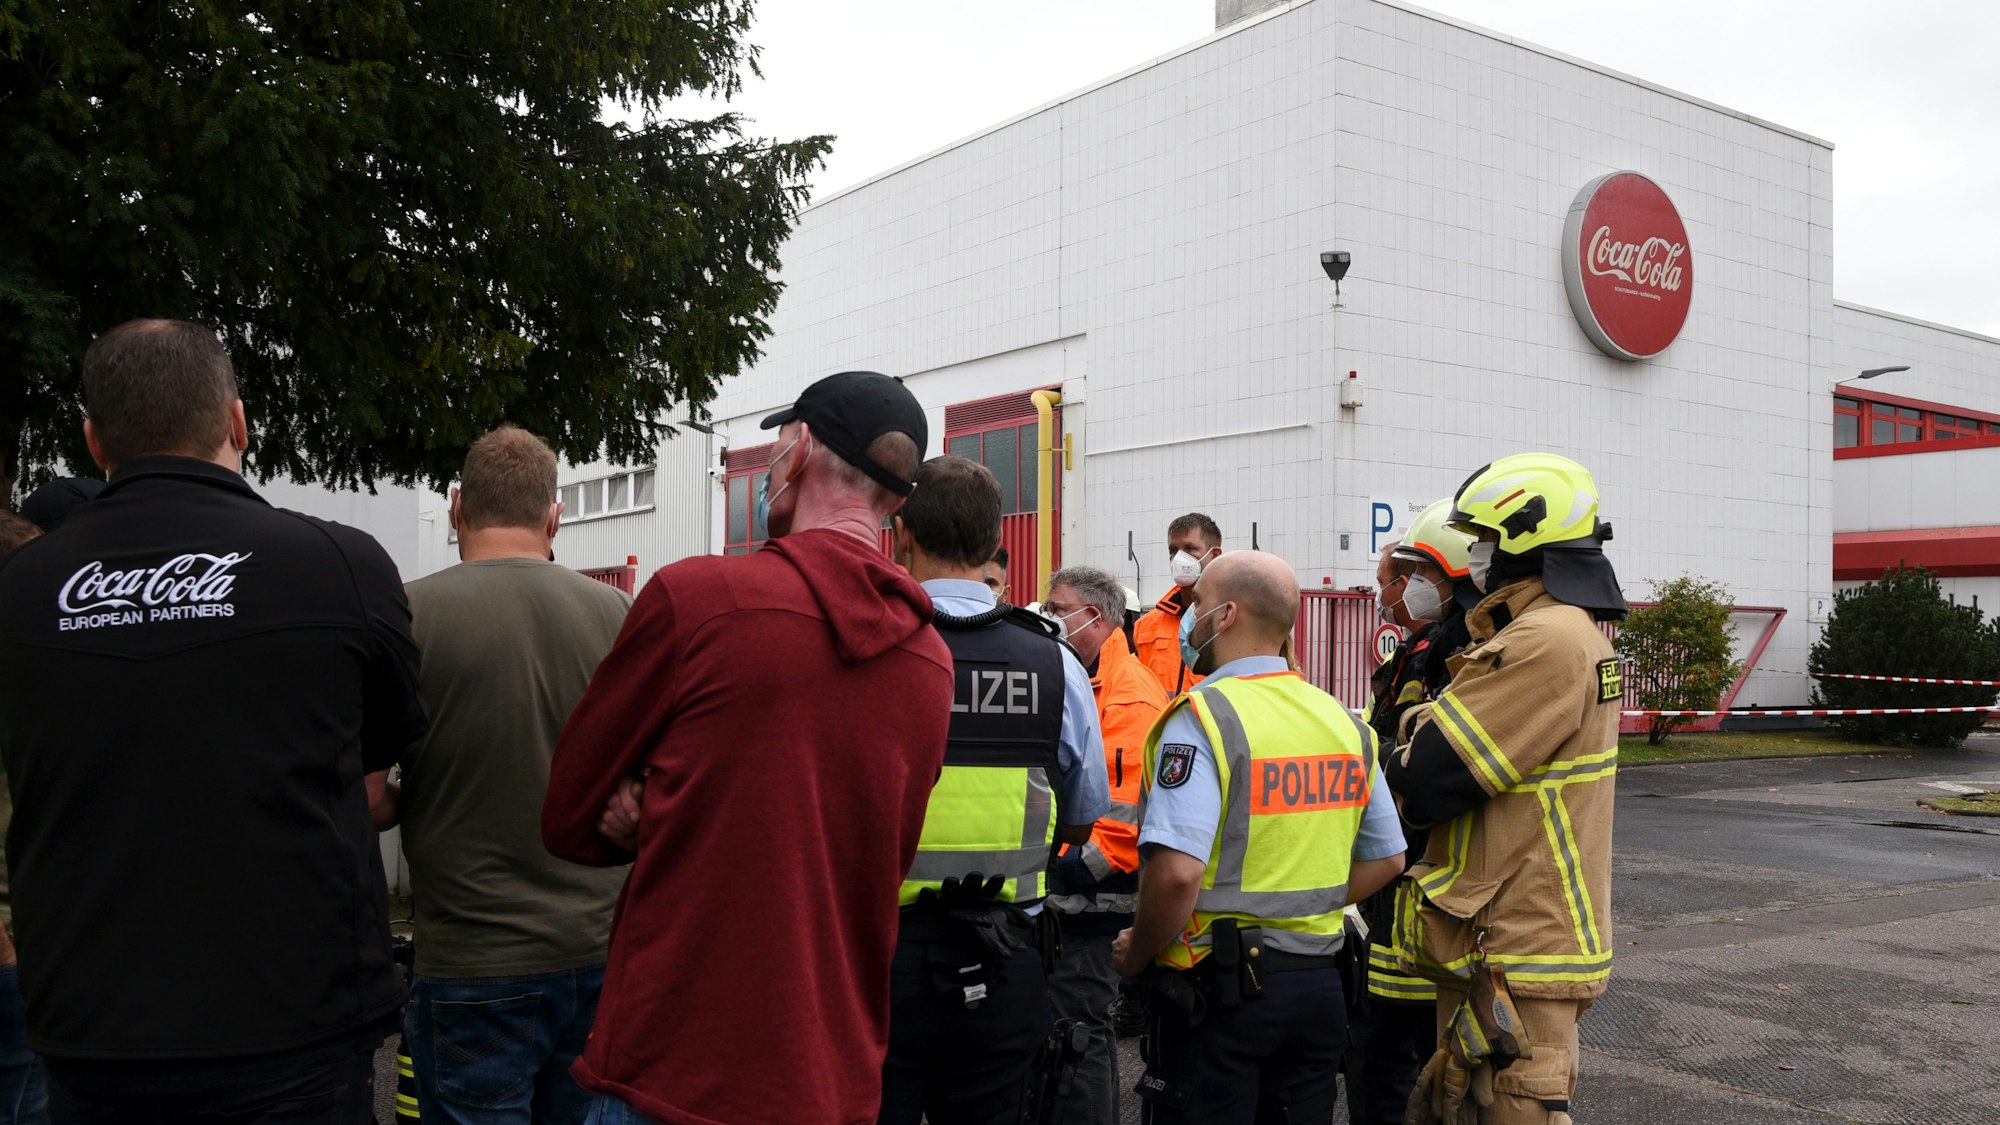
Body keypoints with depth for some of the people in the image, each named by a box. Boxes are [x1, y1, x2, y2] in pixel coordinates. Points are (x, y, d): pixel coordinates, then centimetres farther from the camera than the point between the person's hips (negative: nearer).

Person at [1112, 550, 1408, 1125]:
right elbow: (1386, 859, 12)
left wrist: (1136, 955, -10)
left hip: (1217, 989, -6)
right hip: (1316, 984, 6)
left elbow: (1176, 872, -25)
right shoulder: (1342, 720, 5)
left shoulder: (1203, 717, -16)